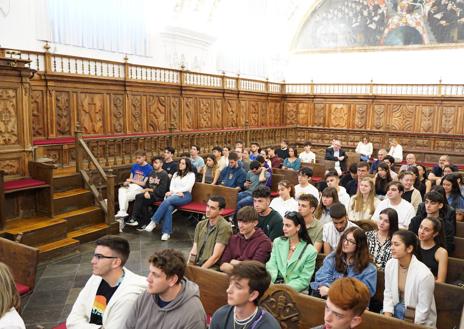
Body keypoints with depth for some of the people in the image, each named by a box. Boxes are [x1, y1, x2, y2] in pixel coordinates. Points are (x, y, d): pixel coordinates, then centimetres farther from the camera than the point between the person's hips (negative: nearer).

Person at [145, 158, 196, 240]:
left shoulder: (191, 174, 10)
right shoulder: (176, 174, 26)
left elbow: (187, 187, -4)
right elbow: (171, 186, 14)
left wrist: (173, 192, -9)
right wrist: (178, 192, -9)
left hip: (185, 196, -4)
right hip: (174, 195, 4)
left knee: (167, 201, -34)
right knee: (169, 207, -32)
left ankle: (154, 222, -31)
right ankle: (166, 232, -38)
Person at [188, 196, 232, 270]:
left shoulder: (224, 227, -10)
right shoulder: (201, 225, 13)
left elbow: (216, 256, -14)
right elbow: (194, 252, 10)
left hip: (212, 268, -6)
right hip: (196, 265, 6)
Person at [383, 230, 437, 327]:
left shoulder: (424, 274, -23)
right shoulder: (390, 264, -8)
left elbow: (423, 309, -16)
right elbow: (388, 294, 0)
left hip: (419, 321, -4)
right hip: (397, 311, 4)